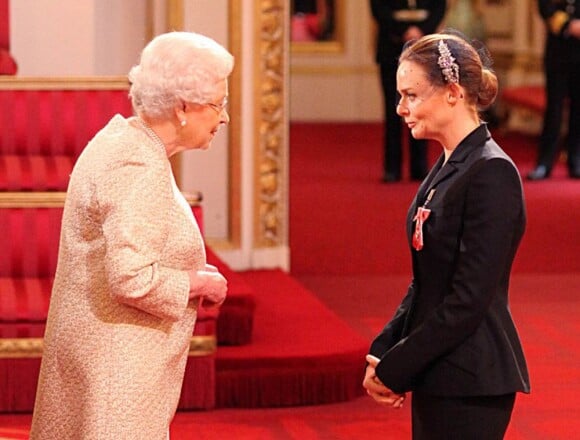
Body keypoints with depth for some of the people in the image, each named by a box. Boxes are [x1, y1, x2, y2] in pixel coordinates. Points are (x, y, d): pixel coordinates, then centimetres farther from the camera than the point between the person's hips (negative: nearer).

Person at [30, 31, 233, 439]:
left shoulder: (120, 139, 9)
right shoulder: (140, 169, -22)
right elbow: (132, 280, -28)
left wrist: (192, 274, 9)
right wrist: (197, 282, -12)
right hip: (118, 362, -10)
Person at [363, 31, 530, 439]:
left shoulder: (492, 173, -16)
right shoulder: (447, 168, 13)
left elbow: (470, 298, -19)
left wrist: (395, 369, -14)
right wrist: (383, 351, 4)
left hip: (471, 383, -9)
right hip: (438, 376, 9)